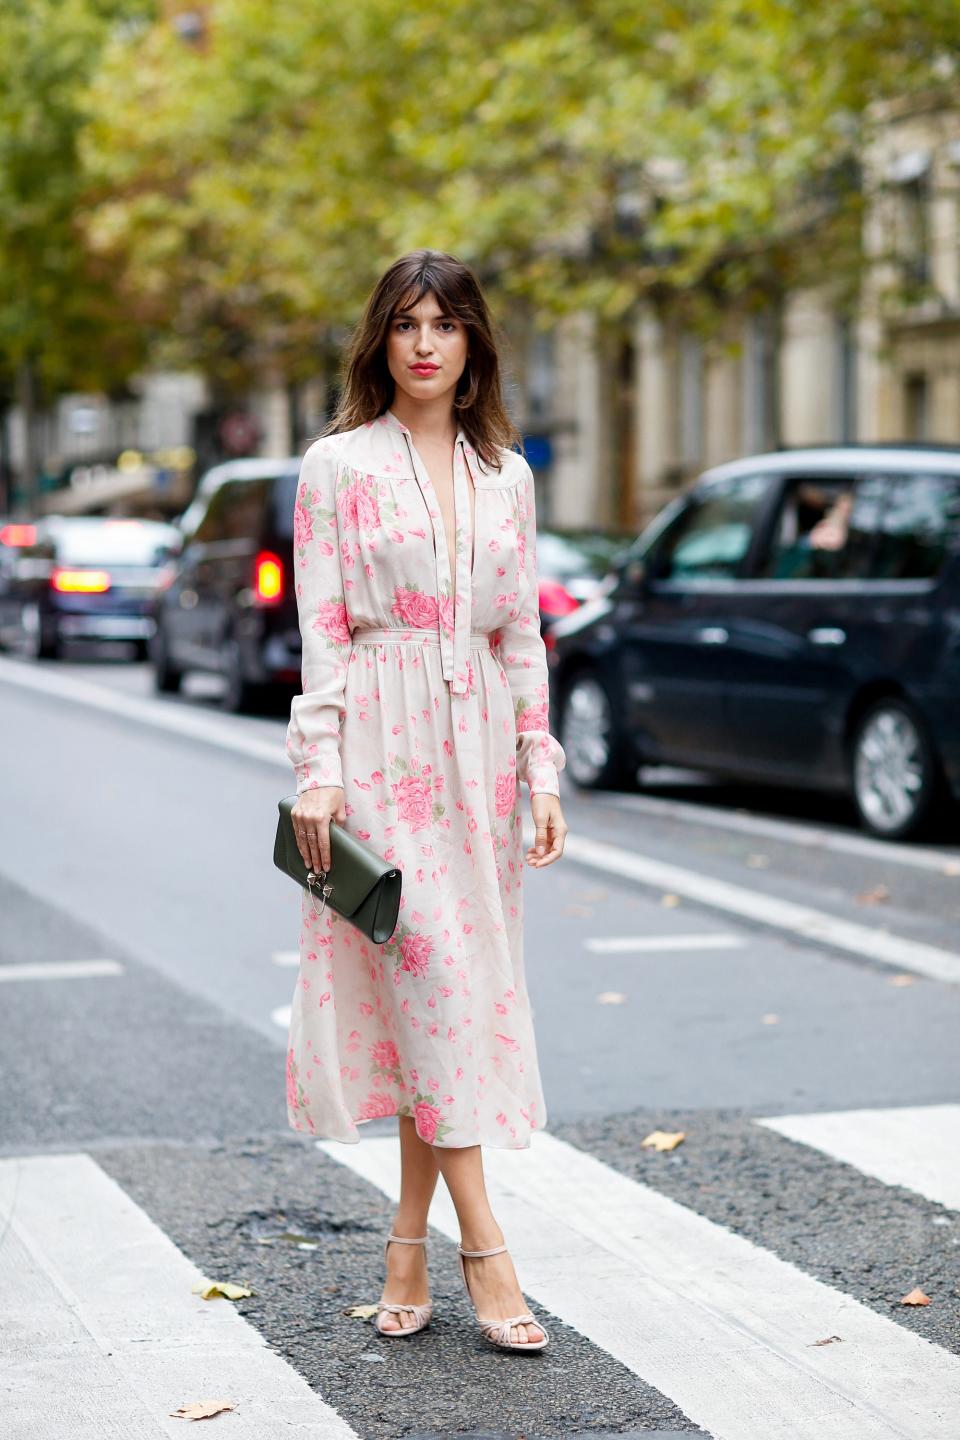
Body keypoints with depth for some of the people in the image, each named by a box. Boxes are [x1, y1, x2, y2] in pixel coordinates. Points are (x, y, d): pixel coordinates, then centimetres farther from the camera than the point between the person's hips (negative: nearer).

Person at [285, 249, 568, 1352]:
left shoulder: (506, 475, 12)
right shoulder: (337, 466, 1)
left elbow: (523, 631, 13)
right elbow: (320, 630, -3)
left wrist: (542, 772, 7)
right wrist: (317, 771, -11)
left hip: (479, 744, 4)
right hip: (382, 742, -4)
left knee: (454, 991, 4)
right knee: (430, 975, -10)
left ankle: (410, 1247, 12)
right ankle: (482, 1249, -8)